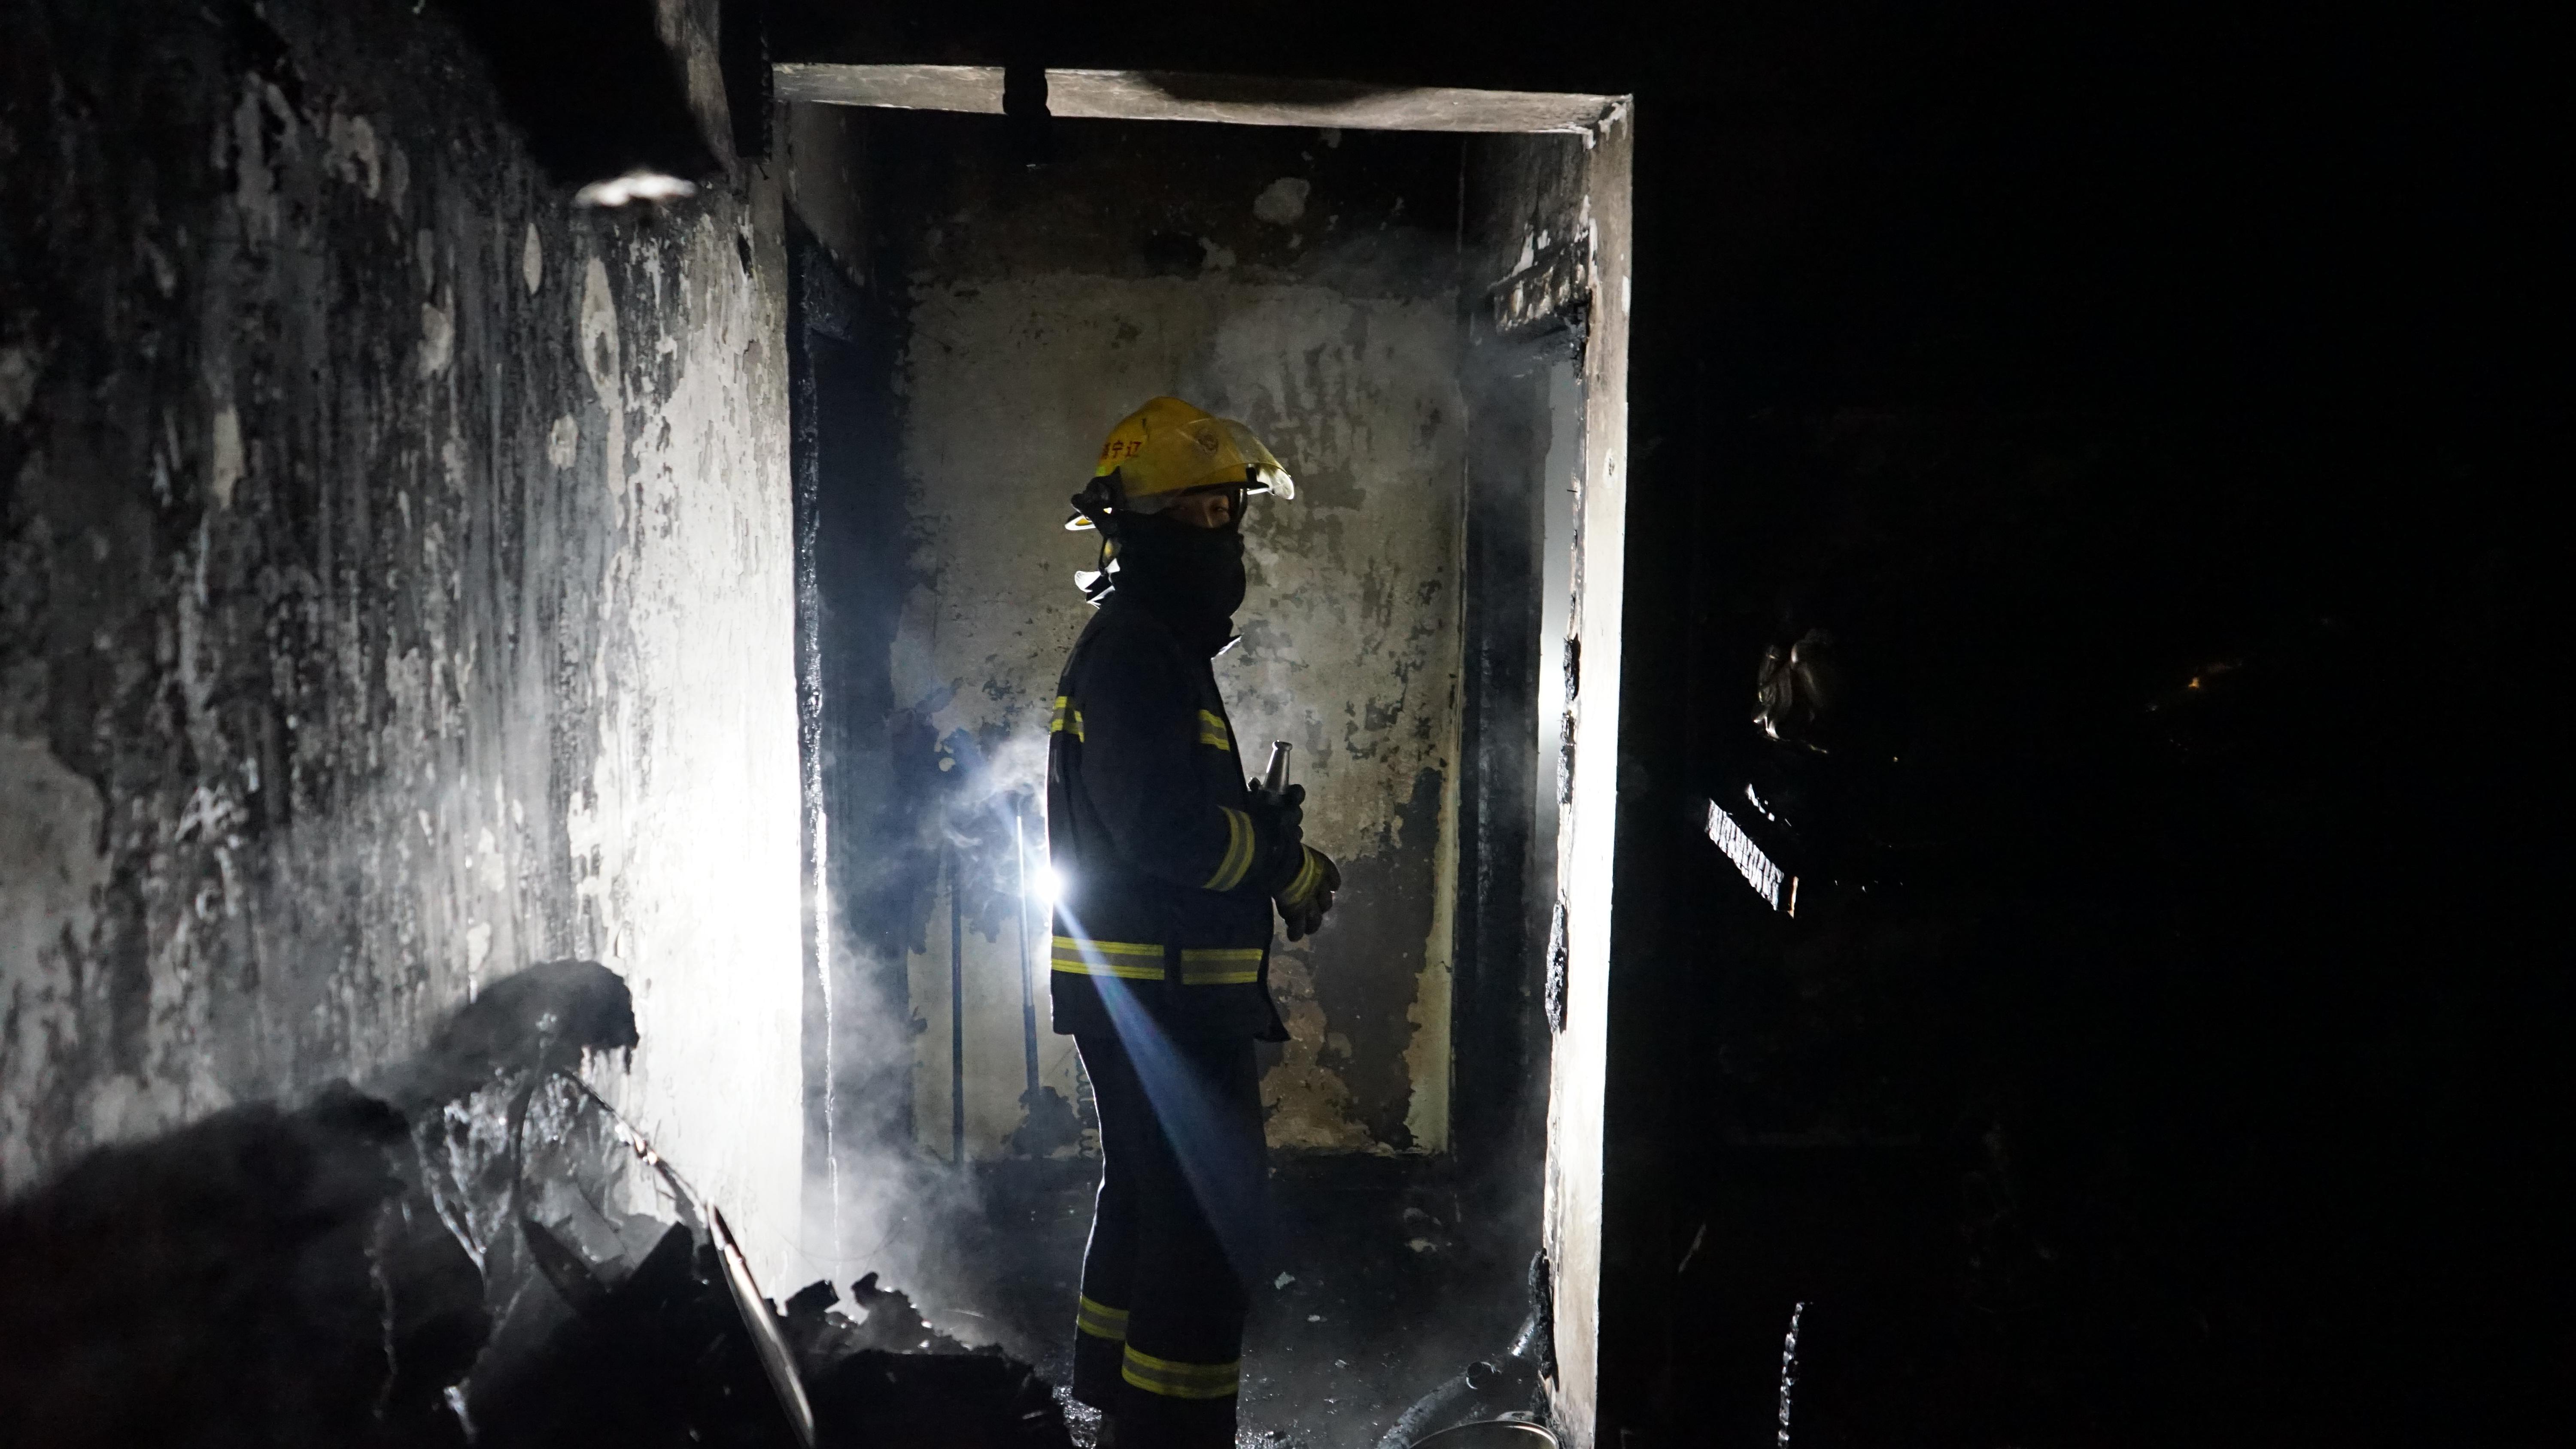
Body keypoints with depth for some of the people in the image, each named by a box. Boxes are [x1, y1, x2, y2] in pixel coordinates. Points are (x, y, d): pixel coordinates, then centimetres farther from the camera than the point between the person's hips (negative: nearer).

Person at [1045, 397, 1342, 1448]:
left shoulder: (1142, 644, 17)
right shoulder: (1137, 650, -17)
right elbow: (1161, 825, -26)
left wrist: (1262, 829, 2)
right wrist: (1291, 870, -13)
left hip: (1139, 991, 11)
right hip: (1164, 991, -11)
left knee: (1150, 1198, 22)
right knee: (1211, 1221, -6)